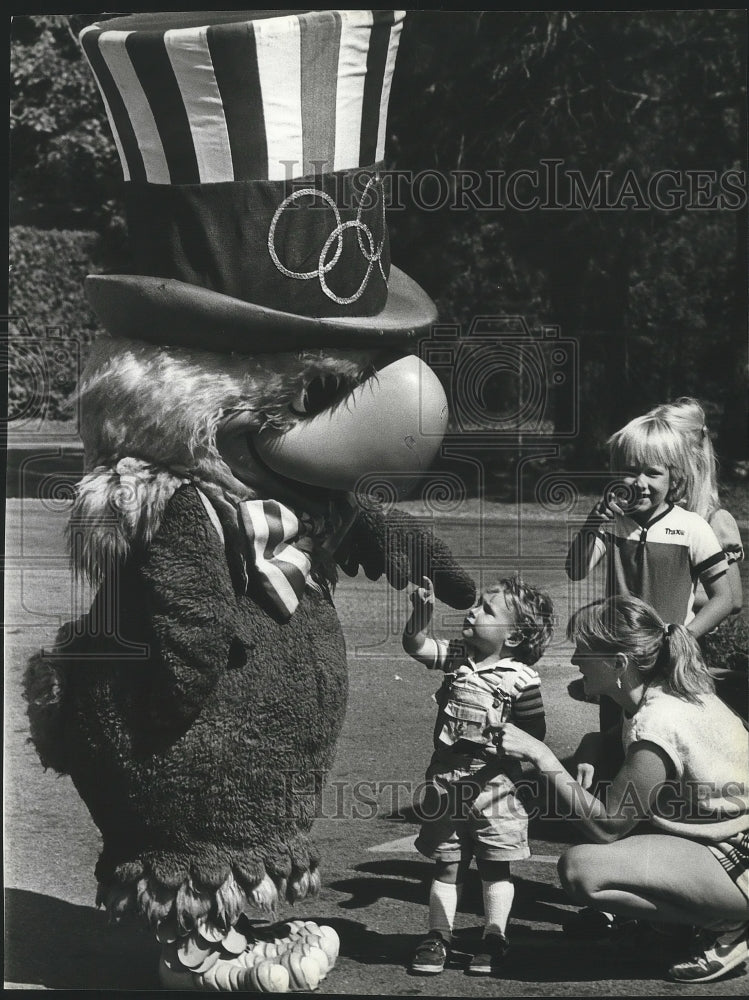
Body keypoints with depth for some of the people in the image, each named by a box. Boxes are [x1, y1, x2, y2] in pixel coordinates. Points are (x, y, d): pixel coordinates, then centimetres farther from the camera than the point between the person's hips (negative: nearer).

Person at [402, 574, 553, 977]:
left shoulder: (521, 678, -11)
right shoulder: (456, 655, 2)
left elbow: (535, 731, -6)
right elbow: (416, 646, -7)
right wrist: (422, 613, -22)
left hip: (492, 782, -4)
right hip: (447, 779, 4)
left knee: (495, 867, 7)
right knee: (446, 865, 10)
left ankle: (494, 940, 16)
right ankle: (438, 936, 16)